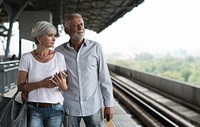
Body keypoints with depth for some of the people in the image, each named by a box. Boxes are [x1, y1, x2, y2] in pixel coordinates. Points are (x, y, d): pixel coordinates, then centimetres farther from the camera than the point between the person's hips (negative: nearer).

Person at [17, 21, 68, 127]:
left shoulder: (59, 57, 0)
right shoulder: (26, 58, -3)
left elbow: (65, 86, 2)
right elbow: (20, 85, -6)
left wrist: (63, 86, -22)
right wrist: (42, 84, -21)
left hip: (56, 110, 1)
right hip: (34, 109, -1)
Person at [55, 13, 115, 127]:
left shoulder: (96, 47, -3)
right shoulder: (59, 51, -1)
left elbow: (104, 78, 0)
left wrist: (109, 104, 0)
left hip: (93, 107, 0)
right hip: (69, 108, 1)